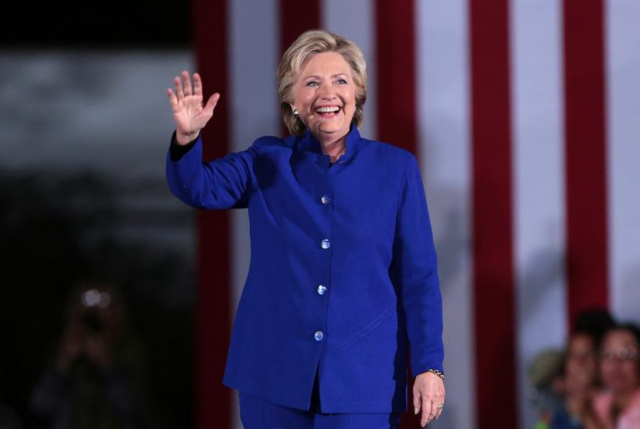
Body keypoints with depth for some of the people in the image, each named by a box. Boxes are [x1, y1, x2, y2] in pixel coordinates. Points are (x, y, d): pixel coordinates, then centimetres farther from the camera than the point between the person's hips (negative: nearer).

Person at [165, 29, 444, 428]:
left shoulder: (396, 168, 3)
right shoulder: (267, 162, 6)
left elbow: (418, 278, 2)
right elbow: (199, 187, -10)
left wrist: (428, 365, -5)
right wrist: (187, 137, -31)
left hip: (361, 380, -2)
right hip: (276, 378, 2)